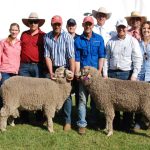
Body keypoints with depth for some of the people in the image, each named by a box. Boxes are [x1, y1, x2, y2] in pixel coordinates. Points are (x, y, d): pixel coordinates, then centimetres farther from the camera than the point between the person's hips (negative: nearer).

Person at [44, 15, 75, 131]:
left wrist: (72, 73, -21)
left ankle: (68, 121, 5)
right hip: (53, 69, 3)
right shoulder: (47, 37, -1)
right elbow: (47, 56, -2)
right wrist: (51, 72, -9)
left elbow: (71, 56, -16)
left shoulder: (67, 37, -11)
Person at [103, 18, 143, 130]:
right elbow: (107, 58, 11)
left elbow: (138, 59, -3)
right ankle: (115, 123, 19)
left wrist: (134, 75, -11)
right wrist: (105, 73, 3)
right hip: (112, 73, 3)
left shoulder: (133, 41, 1)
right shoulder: (111, 42, 11)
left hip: (127, 74, -3)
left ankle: (127, 125, 12)